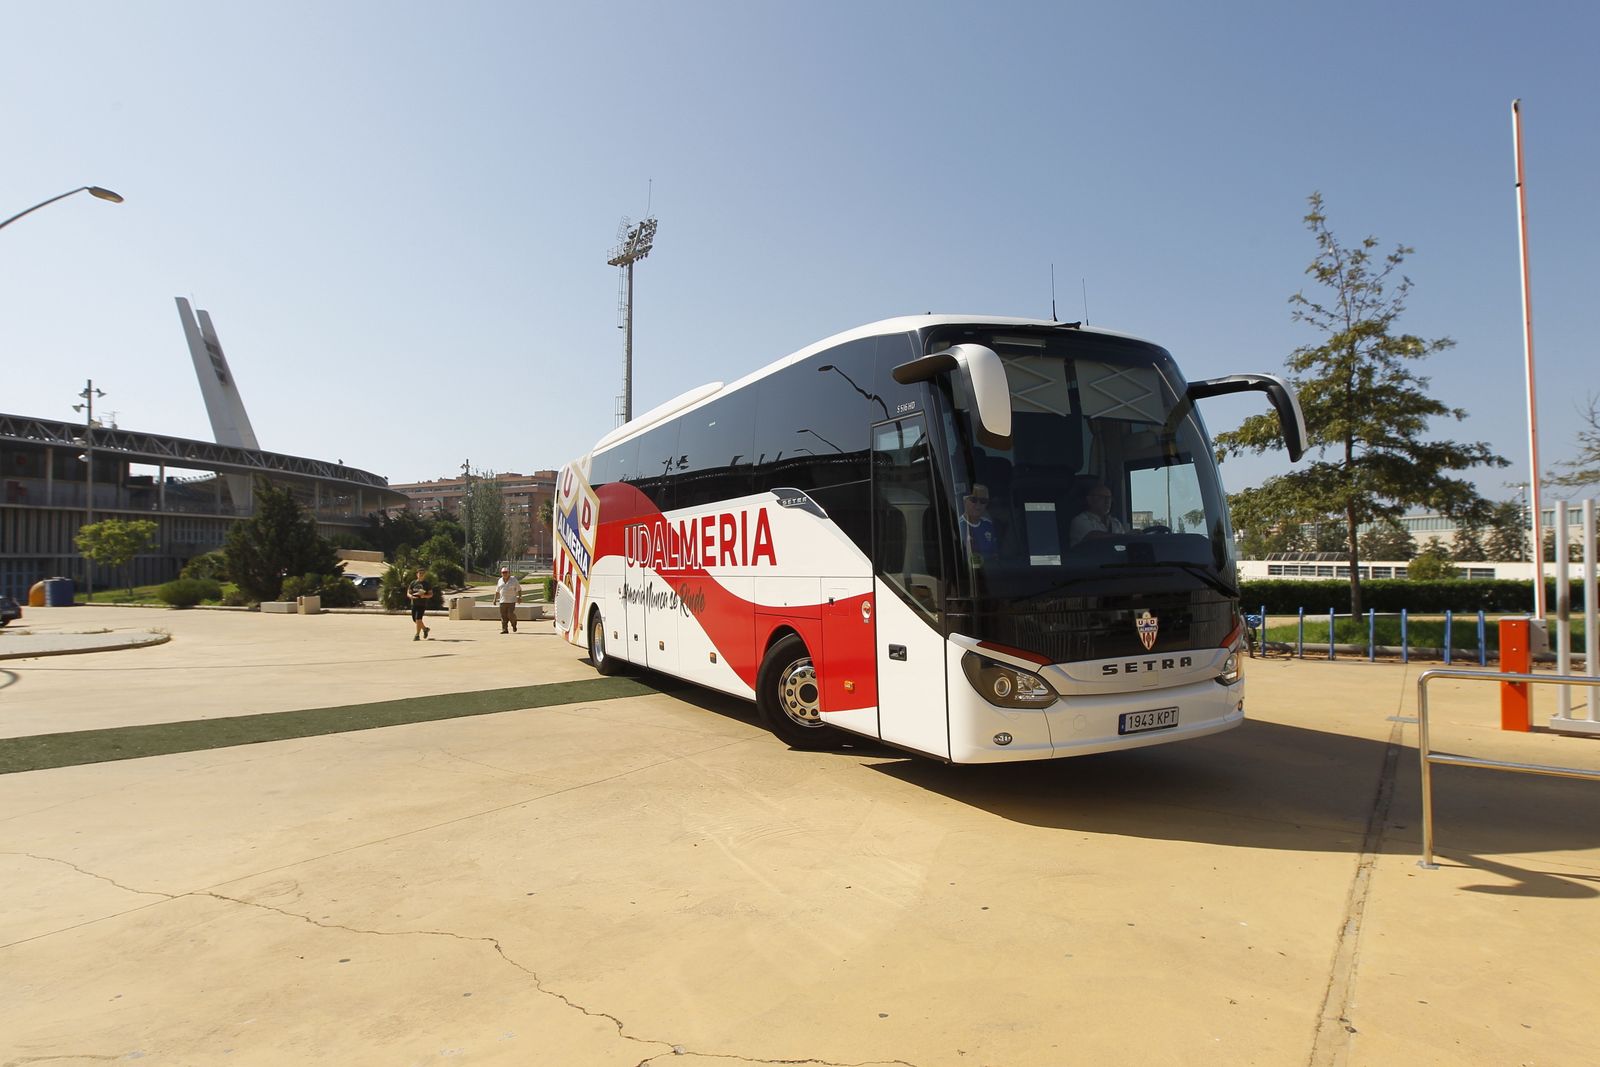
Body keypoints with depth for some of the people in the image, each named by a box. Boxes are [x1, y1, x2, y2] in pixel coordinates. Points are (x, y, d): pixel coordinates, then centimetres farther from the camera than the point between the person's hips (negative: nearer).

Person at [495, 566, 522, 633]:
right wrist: (495, 599, 11)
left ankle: (514, 624, 17)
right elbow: (497, 591, 17)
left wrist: (520, 597, -9)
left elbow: (519, 589, 0)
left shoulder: (513, 580, -1)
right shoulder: (500, 581, 10)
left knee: (511, 615, -10)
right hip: (502, 601, 4)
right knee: (503, 616, -3)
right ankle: (504, 629, -1)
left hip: (511, 601, -3)